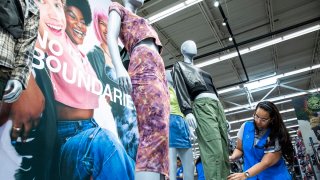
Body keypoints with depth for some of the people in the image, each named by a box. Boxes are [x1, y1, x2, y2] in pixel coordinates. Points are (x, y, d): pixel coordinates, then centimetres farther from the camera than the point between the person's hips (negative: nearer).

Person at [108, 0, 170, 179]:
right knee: (154, 131, -25)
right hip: (144, 66, -7)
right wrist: (119, 67, -20)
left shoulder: (143, 22, 40)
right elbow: (111, 37, 0)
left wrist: (165, 83, 17)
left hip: (158, 69, 7)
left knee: (159, 131, -7)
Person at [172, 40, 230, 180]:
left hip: (218, 104, 7)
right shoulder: (179, 66, 18)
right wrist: (187, 111, -19)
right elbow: (180, 88, -1)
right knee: (214, 151, -21)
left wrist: (224, 117, 21)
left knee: (224, 151, -3)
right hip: (201, 105, -7)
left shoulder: (201, 71, 37)